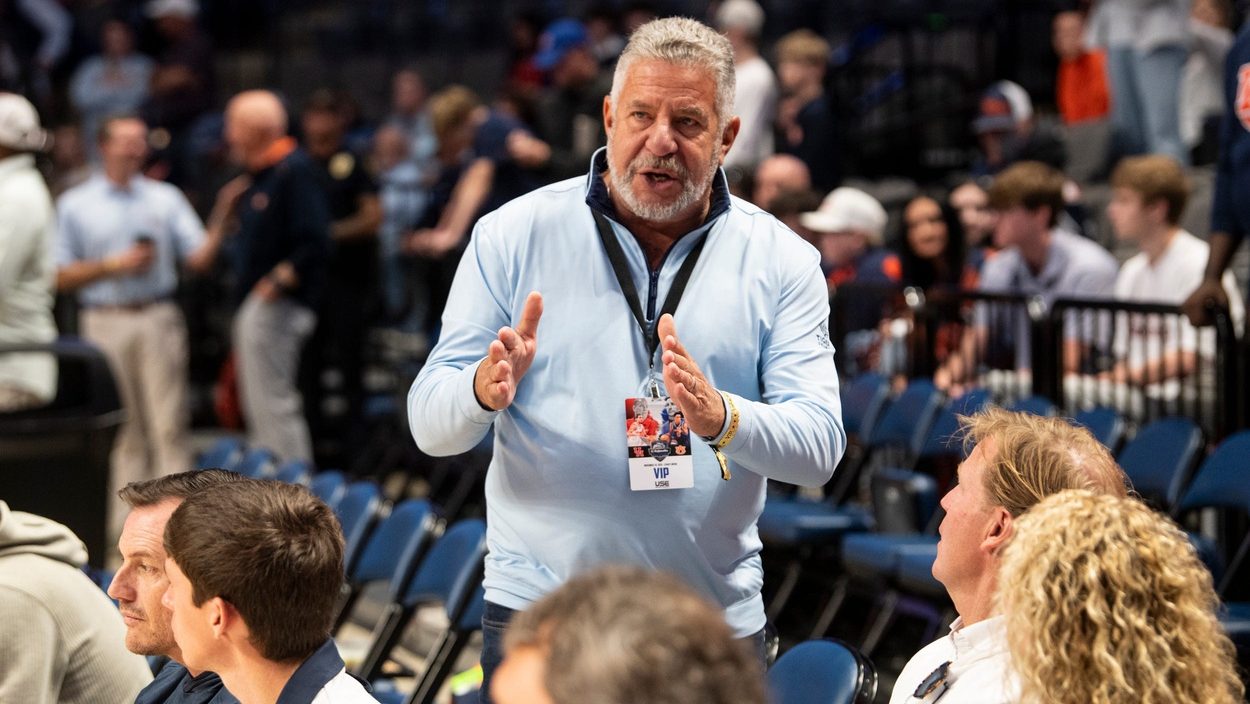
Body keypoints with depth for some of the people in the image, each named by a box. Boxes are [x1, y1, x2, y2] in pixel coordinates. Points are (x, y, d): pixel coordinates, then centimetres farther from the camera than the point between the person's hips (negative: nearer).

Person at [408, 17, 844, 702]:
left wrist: (722, 418, -29)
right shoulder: (514, 235, 0)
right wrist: (484, 389, -26)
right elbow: (429, 424, -3)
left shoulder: (780, 261, 1)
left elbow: (820, 446, -8)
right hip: (536, 616, -1)